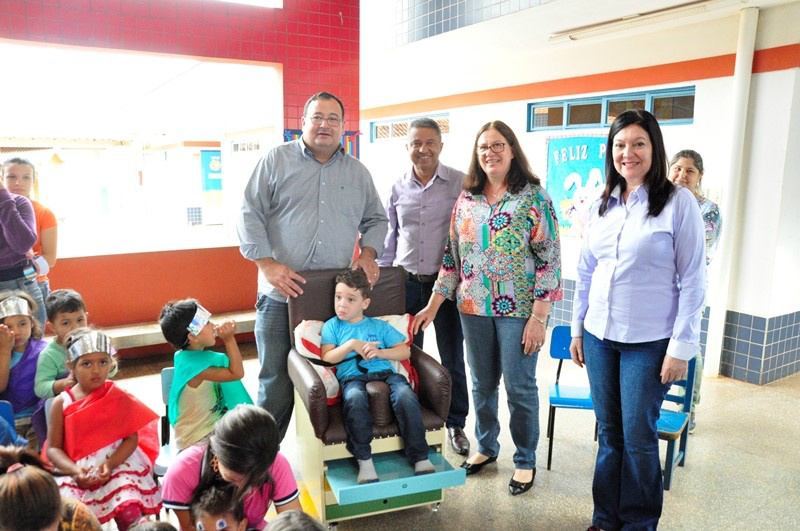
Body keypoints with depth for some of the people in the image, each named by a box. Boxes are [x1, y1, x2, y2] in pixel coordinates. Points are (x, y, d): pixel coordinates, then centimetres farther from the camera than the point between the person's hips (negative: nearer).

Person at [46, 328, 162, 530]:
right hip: (76, 471, 1)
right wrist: (74, 470, -18)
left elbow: (131, 438, -4)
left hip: (116, 465, -1)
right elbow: (53, 448, -2)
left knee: (129, 513, -22)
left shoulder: (119, 398, -2)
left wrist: (110, 464, -20)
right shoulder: (61, 403, 0)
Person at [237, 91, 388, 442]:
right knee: (276, 382, 3)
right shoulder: (277, 160, 5)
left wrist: (368, 252, 1)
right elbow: (250, 215, -1)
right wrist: (268, 265, -12)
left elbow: (376, 219, 22)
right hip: (281, 295, -2)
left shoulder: (358, 173, 15)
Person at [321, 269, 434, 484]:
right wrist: (351, 345, -6)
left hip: (385, 372, 2)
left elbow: (405, 351, 15)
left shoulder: (379, 326, 23)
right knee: (354, 398, -39)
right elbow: (327, 358, 7)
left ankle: (420, 458, -23)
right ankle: (364, 459, -27)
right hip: (352, 377, -1)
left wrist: (380, 353, -3)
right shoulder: (332, 326, 21)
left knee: (405, 395, -32)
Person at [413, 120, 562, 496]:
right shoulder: (466, 199, 7)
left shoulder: (533, 196, -6)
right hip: (473, 309, 4)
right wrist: (433, 305, 5)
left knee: (520, 387, 5)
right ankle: (485, 447, 37)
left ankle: (525, 460, 26)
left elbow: (549, 258, -10)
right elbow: (452, 256, 10)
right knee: (481, 384, 15)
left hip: (518, 310, -4)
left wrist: (539, 316, -14)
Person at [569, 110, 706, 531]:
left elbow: (692, 279, -8)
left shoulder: (678, 202, -7)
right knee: (609, 432, 14)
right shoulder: (602, 205, 8)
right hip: (599, 337, 5)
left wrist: (681, 346, -10)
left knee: (638, 437, 5)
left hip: (649, 342, -4)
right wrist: (577, 329, 12)